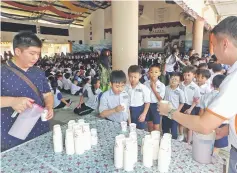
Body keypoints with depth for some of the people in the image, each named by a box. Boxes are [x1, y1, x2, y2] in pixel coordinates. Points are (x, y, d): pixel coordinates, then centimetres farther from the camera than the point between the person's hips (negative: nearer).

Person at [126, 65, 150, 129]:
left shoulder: (144, 88, -13)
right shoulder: (126, 88, -3)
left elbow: (147, 102, -8)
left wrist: (144, 114, -12)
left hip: (139, 111, -3)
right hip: (128, 111, 3)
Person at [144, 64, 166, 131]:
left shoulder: (161, 85, -9)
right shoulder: (145, 84, -3)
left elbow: (160, 99, -12)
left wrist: (154, 89, -16)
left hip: (156, 106, -2)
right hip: (147, 105, 3)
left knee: (156, 127, 7)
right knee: (150, 125, 17)